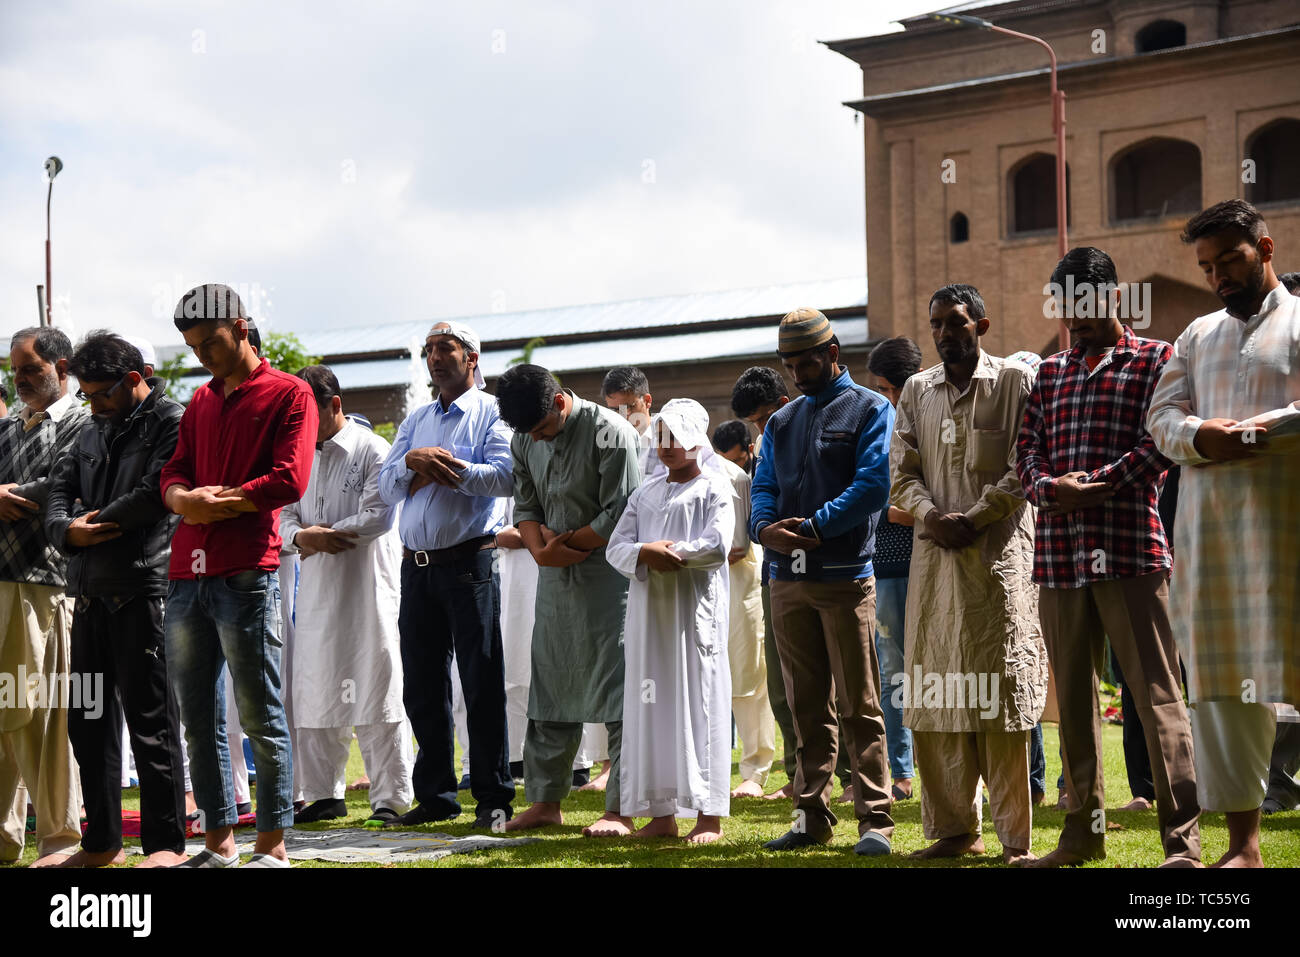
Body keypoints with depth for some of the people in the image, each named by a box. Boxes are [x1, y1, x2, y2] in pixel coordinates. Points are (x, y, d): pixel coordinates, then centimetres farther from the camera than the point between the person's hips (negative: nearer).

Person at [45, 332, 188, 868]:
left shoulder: (170, 422, -4)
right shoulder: (93, 434, 21)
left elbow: (156, 493, -16)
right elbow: (59, 493, 16)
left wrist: (97, 521, -5)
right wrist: (68, 530, -6)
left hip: (142, 589, -8)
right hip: (90, 594, 8)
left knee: (150, 720, -5)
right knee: (88, 721, 11)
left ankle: (166, 843, 1)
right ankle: (102, 843, 20)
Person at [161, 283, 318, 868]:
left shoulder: (288, 395, 1)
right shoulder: (200, 403, 22)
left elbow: (288, 481, -9)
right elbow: (173, 475, 15)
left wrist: (211, 502, -6)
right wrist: (185, 498, -8)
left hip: (247, 574, -7)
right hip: (187, 574, 7)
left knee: (260, 715, -4)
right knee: (197, 719, 9)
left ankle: (272, 847, 1)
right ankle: (218, 843, 17)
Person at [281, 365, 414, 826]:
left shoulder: (372, 450, -5)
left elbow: (377, 516, -14)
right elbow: (286, 515, 12)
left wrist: (319, 537, -10)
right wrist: (302, 536, -12)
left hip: (365, 585, -6)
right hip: (315, 589, 6)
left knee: (374, 692, -4)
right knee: (314, 693, 8)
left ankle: (391, 798, 1)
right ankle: (325, 794, 18)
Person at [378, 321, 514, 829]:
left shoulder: (491, 412, 2)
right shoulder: (414, 421, 19)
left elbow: (505, 476, -14)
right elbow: (386, 486, 8)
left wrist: (446, 466, -18)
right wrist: (412, 462, -12)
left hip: (469, 562, -6)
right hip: (417, 566, 6)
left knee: (482, 686, -4)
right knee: (422, 687, 8)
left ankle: (493, 798, 1)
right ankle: (435, 795, 16)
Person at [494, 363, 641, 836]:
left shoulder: (611, 433, -14)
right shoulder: (525, 440, 7)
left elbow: (620, 516, -16)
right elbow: (525, 505, 10)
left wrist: (568, 543, -9)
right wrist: (541, 548, -10)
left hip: (608, 576, -7)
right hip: (555, 580, 7)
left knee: (618, 693, -6)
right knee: (550, 688, 11)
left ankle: (620, 809, -2)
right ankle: (545, 800, 20)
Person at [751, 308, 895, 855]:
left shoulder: (870, 410, 1)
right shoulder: (781, 422, 19)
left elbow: (873, 483, -11)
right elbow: (765, 487, 11)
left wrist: (814, 528, -18)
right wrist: (765, 526, -12)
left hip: (845, 575, -5)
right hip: (788, 578, 5)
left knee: (858, 705, -5)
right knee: (807, 707, 9)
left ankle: (875, 820, -2)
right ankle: (811, 817, 14)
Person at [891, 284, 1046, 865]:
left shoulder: (1015, 382, 3)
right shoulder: (917, 392, 16)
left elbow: (1024, 469, -4)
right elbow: (902, 473, 12)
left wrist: (973, 518, -13)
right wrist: (930, 514, -7)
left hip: (999, 551, -4)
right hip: (933, 555, 4)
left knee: (1002, 689, -5)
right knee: (933, 691, 2)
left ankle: (1015, 837, -1)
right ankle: (953, 828, 11)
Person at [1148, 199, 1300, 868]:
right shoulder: (1198, 336, 22)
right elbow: (1161, 415, 12)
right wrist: (1199, 435, -8)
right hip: (1207, 530, 5)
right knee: (1219, 679, 4)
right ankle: (1242, 842, 9)